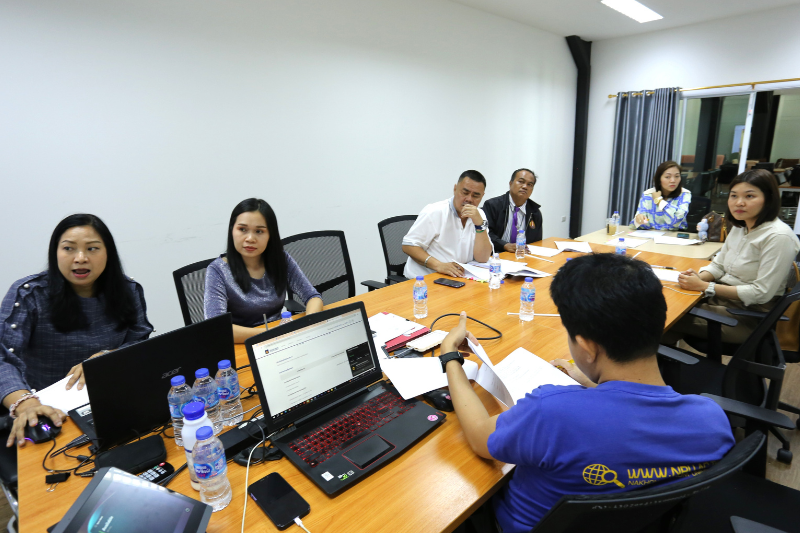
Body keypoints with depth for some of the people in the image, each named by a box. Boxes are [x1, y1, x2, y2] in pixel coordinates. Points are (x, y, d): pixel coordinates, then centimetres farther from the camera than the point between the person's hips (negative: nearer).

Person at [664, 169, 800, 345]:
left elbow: (762, 293, -21)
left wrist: (705, 286, -23)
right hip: (721, 297, 7)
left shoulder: (779, 237, -18)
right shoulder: (739, 227, 7)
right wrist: (699, 278, -10)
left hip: (749, 315, -7)